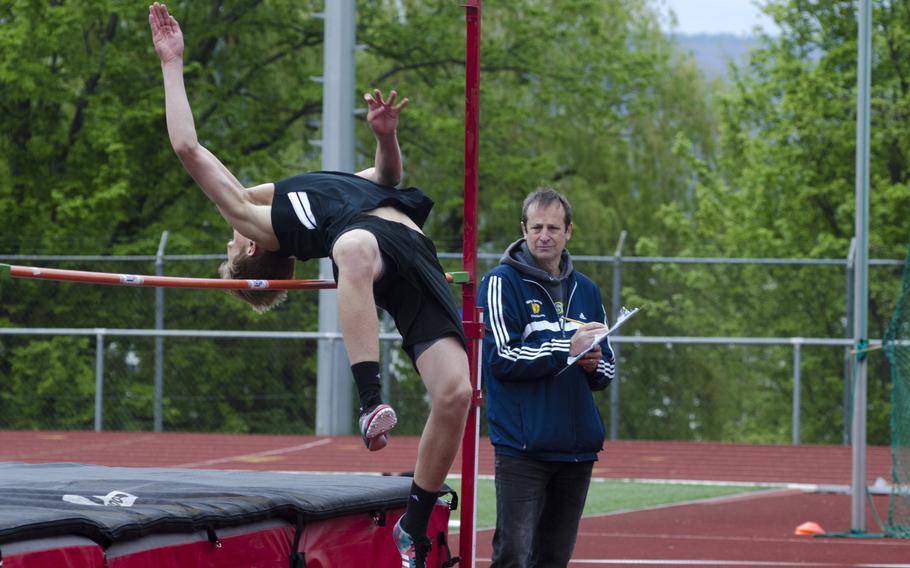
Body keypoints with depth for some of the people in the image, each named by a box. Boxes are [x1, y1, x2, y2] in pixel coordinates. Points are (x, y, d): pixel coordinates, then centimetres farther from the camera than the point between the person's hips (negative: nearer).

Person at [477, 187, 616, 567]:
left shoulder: (586, 291, 15)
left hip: (577, 449, 6)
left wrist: (594, 365, -5)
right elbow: (501, 358, -14)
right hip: (523, 447, -6)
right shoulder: (503, 283, -3)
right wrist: (568, 347, -17)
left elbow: (606, 372, 19)